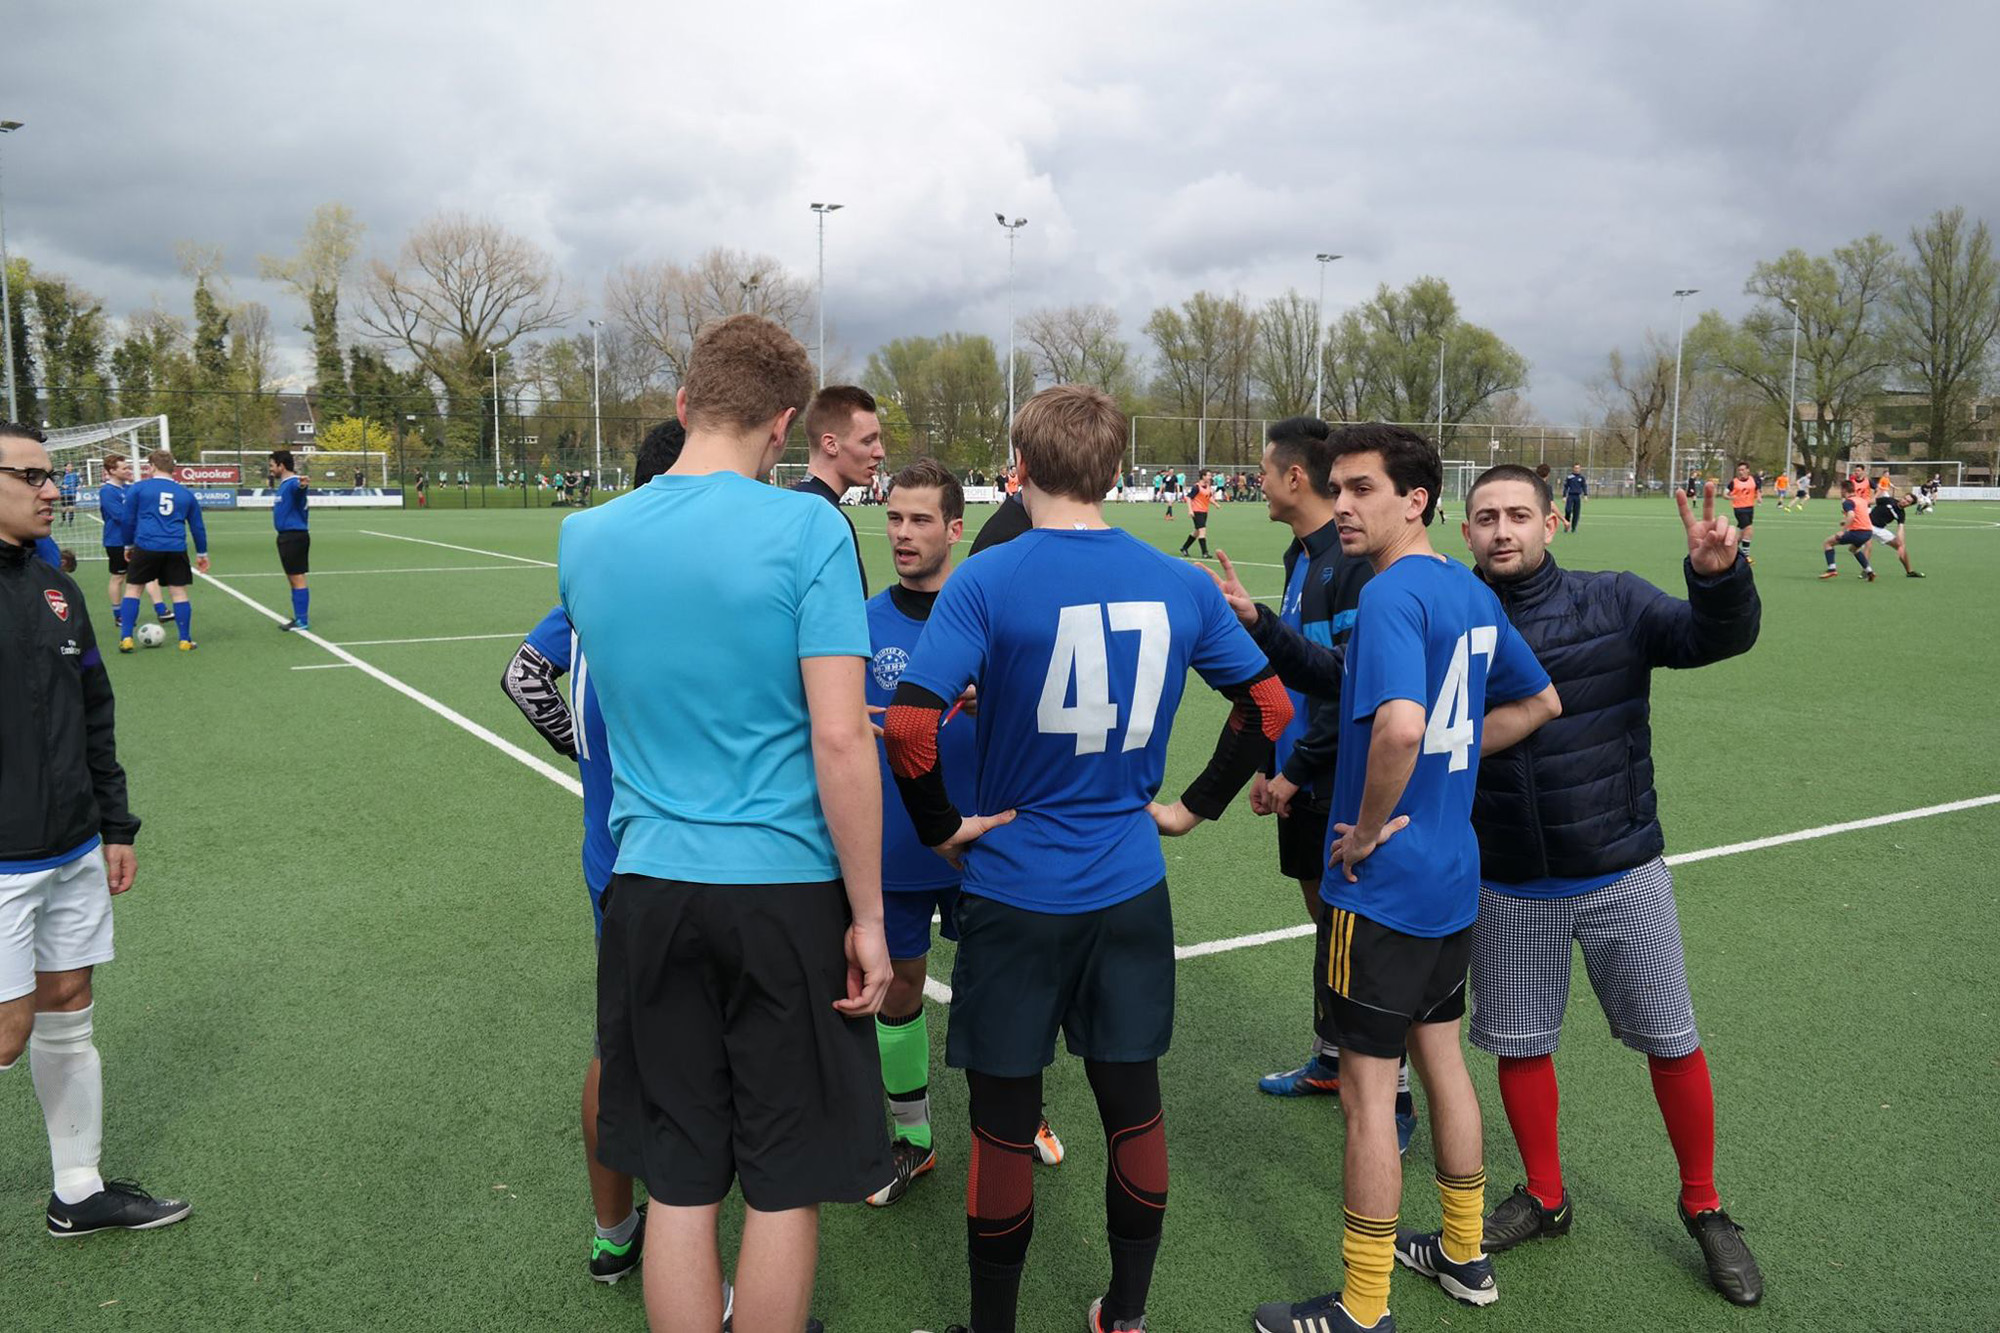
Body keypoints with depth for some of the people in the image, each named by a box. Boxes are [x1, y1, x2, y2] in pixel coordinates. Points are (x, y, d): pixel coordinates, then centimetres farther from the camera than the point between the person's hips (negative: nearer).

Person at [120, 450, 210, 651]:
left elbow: (129, 520, 10)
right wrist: (202, 553, 27)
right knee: (178, 592, 7)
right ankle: (185, 640, 7)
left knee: (132, 589, 10)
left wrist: (128, 545, 25)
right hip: (176, 550, 1)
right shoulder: (186, 493, 12)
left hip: (145, 546, -1)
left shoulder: (139, 488, 6)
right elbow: (198, 526, 17)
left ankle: (126, 639, 5)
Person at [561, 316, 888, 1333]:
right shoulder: (806, 529, -12)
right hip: (787, 886, -4)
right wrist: (869, 914, -8)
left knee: (679, 1183, 15)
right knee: (785, 1187, 13)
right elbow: (838, 739, -16)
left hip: (649, 884, 4)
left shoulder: (584, 537, 2)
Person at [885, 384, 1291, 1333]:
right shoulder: (1180, 585, -2)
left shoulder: (986, 580, -14)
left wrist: (942, 827, -9)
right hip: (1132, 889, 4)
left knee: (1004, 1123, 12)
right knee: (1134, 1105, 17)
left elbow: (909, 727, -24)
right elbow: (1269, 707, 5)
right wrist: (1195, 805, 11)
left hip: (1015, 889, -3)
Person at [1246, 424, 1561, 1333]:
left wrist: (1369, 828, -22)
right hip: (1454, 878, 9)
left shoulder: (1392, 593, -21)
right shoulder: (1471, 591, 7)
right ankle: (1463, 1255, 40)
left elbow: (1400, 725, -37)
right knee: (1442, 1057, 22)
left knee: (1368, 1089, 3)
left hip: (1382, 885, -9)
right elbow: (1539, 702, 19)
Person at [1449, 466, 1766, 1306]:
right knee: (1519, 1045, 13)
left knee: (1672, 1044, 9)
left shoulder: (1613, 603, -6)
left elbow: (1719, 637, -18)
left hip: (1623, 874, -1)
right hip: (1509, 890, 1)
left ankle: (1703, 1205, 33)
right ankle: (1546, 1199, 36)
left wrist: (1717, 575, -39)